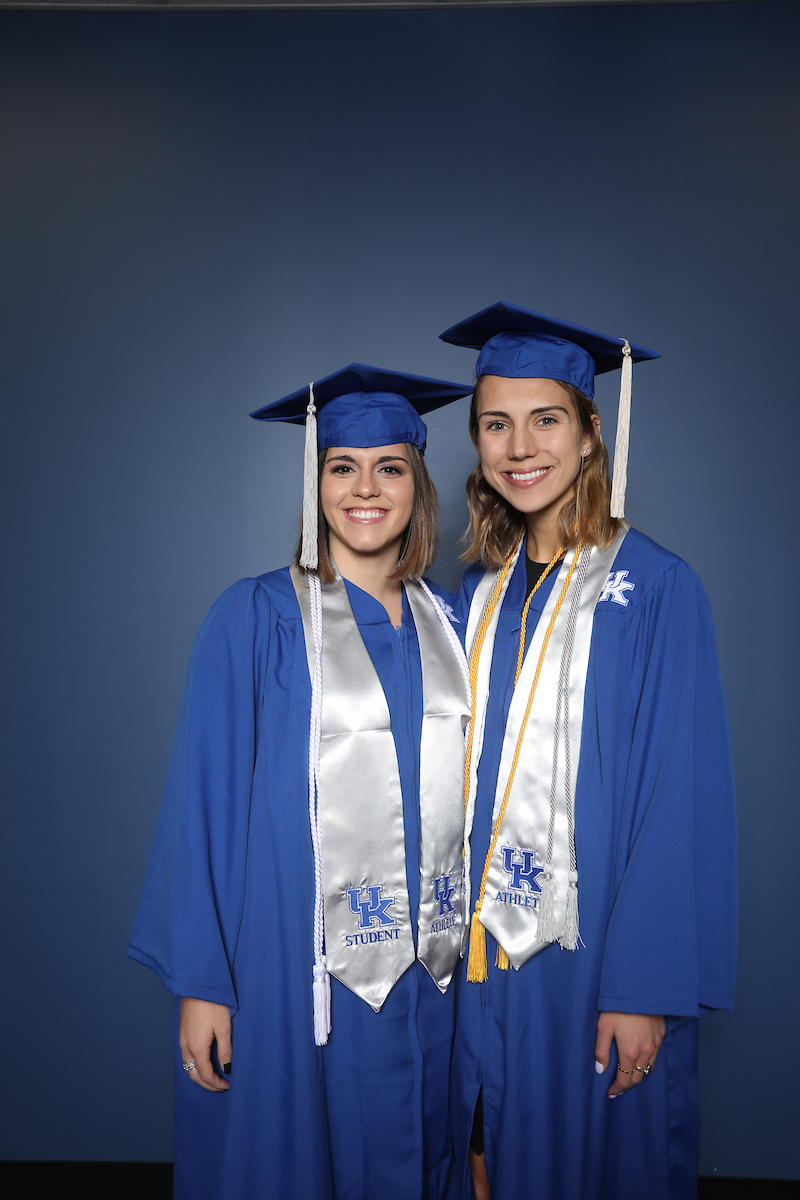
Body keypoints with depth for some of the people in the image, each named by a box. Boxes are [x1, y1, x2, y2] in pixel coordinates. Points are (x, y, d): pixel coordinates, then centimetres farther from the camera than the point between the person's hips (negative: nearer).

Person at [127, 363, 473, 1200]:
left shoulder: (447, 620, 6)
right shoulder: (257, 619, -7)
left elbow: (464, 783, 10)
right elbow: (205, 795, -8)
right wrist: (199, 981, -10)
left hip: (428, 970, 4)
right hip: (295, 966, -4)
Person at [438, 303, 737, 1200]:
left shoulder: (655, 590, -12)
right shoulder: (477, 595, 4)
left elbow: (680, 799, -14)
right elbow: (463, 779, 9)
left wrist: (644, 988, -16)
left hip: (597, 954, -4)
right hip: (485, 949, 5)